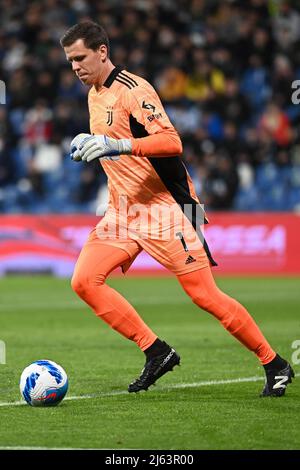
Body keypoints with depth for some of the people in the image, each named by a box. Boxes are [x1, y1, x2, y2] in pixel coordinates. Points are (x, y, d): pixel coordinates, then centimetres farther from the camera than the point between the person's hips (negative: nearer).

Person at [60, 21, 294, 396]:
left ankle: (275, 365, 4)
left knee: (204, 295, -9)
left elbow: (171, 142, -28)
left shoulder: (133, 90, -15)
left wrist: (116, 145, -37)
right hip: (122, 210, 9)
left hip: (165, 207, -9)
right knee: (84, 281, -9)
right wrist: (88, 146, 13)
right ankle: (156, 352, -3)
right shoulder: (94, 96, 14)